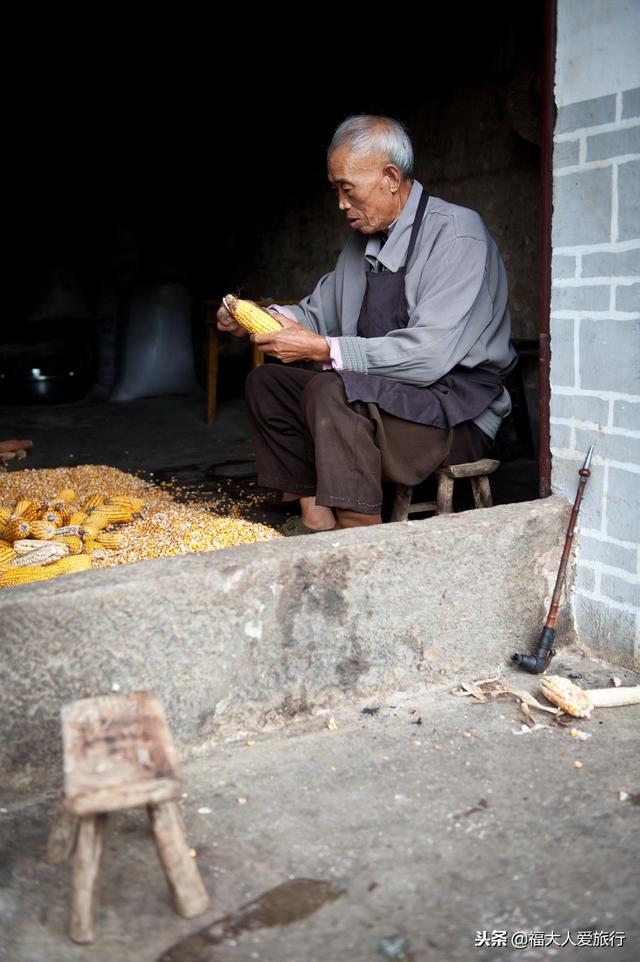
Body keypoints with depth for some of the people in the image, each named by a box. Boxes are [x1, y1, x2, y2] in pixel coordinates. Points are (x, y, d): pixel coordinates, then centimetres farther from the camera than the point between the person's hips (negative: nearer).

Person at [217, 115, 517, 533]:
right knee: (267, 380, 4)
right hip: (386, 393, 9)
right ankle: (316, 522, -6)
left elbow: (429, 354, -26)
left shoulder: (456, 236, -16)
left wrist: (324, 350, -23)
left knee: (331, 389, -32)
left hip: (457, 412, -9)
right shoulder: (364, 239, 11)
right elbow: (321, 311, 18)